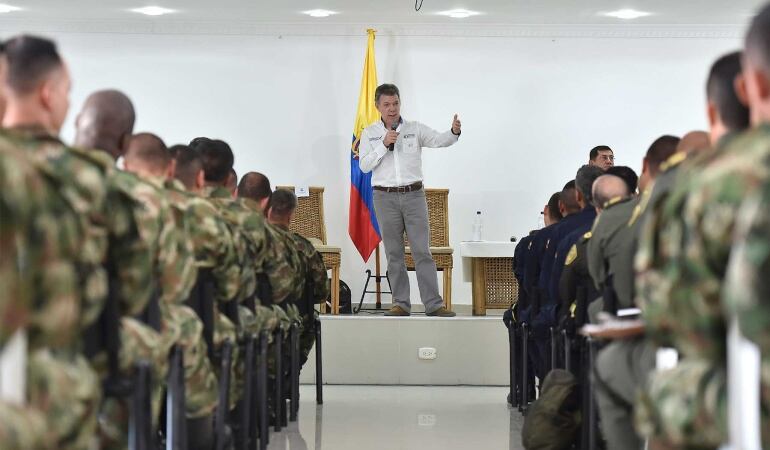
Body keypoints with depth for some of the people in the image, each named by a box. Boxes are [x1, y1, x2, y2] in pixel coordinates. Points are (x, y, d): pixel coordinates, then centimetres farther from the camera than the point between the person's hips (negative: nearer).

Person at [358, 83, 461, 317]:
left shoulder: (415, 129, 4)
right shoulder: (369, 133, 6)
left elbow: (439, 140, -11)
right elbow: (364, 166, -3)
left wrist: (454, 132, -31)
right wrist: (383, 144, -14)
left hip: (413, 195, -1)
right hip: (385, 197, 1)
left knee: (422, 251, -4)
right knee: (394, 253, 4)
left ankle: (433, 304, -5)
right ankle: (400, 304, 8)